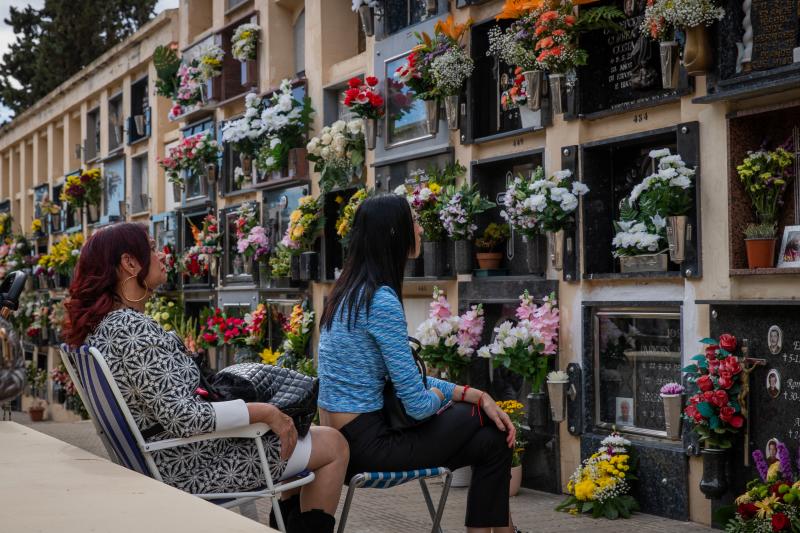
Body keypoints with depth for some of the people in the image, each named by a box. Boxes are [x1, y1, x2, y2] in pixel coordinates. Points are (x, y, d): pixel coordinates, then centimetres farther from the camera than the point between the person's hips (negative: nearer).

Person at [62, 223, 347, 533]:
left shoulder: (100, 326, 5)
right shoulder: (134, 329, -25)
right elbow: (183, 419, -28)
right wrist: (265, 411, -19)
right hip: (189, 466, -10)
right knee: (333, 445, 0)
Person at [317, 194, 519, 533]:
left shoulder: (352, 290, 9)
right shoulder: (381, 300, -20)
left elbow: (404, 377, 14)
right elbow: (418, 406, -19)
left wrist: (475, 394, 6)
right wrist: (441, 394, 4)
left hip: (342, 438, 9)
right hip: (368, 445, -9)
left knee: (488, 435, 11)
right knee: (493, 440, 2)